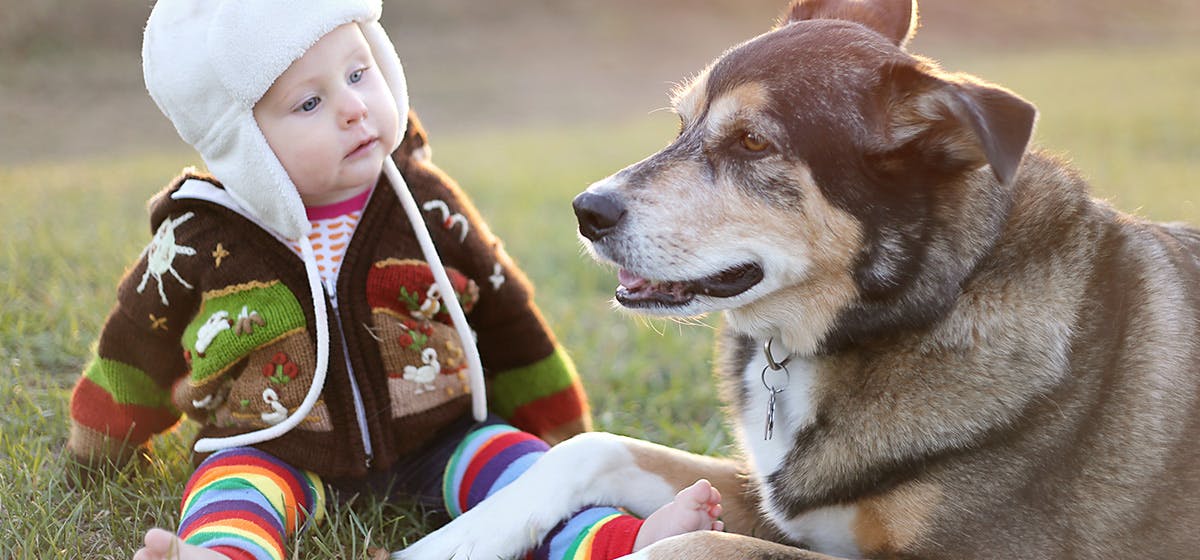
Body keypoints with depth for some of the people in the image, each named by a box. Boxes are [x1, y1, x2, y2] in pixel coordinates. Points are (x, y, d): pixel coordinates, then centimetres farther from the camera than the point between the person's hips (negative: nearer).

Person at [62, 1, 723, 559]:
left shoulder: (425, 206, -4)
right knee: (233, 485, -30)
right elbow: (141, 341, 11)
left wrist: (555, 436, 14)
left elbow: (503, 314, 7)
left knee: (507, 460, -22)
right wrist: (100, 451, 22)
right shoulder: (200, 239, -8)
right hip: (278, 449, -1)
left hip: (432, 434, 2)